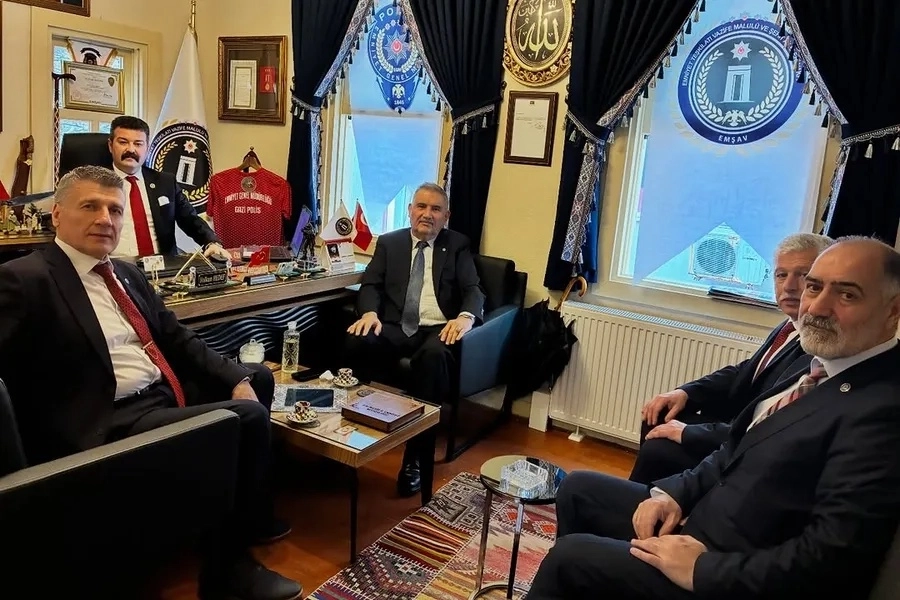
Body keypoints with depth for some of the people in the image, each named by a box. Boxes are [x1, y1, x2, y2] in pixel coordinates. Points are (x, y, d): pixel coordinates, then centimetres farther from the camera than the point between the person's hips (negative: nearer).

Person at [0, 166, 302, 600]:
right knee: (247, 418, -22)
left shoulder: (128, 274, 16)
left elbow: (177, 339, 15)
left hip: (166, 397, 10)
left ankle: (248, 516, 25)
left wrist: (238, 380, -1)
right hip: (113, 422, -9)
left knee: (259, 378, 15)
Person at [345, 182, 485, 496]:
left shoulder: (458, 245, 13)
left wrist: (466, 317, -22)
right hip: (395, 328, 2)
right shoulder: (388, 242, 17)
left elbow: (474, 290, 2)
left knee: (433, 354, -37)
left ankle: (416, 456, -28)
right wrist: (370, 312, -15)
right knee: (357, 340, -32)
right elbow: (370, 284, 8)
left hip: (437, 329, -1)